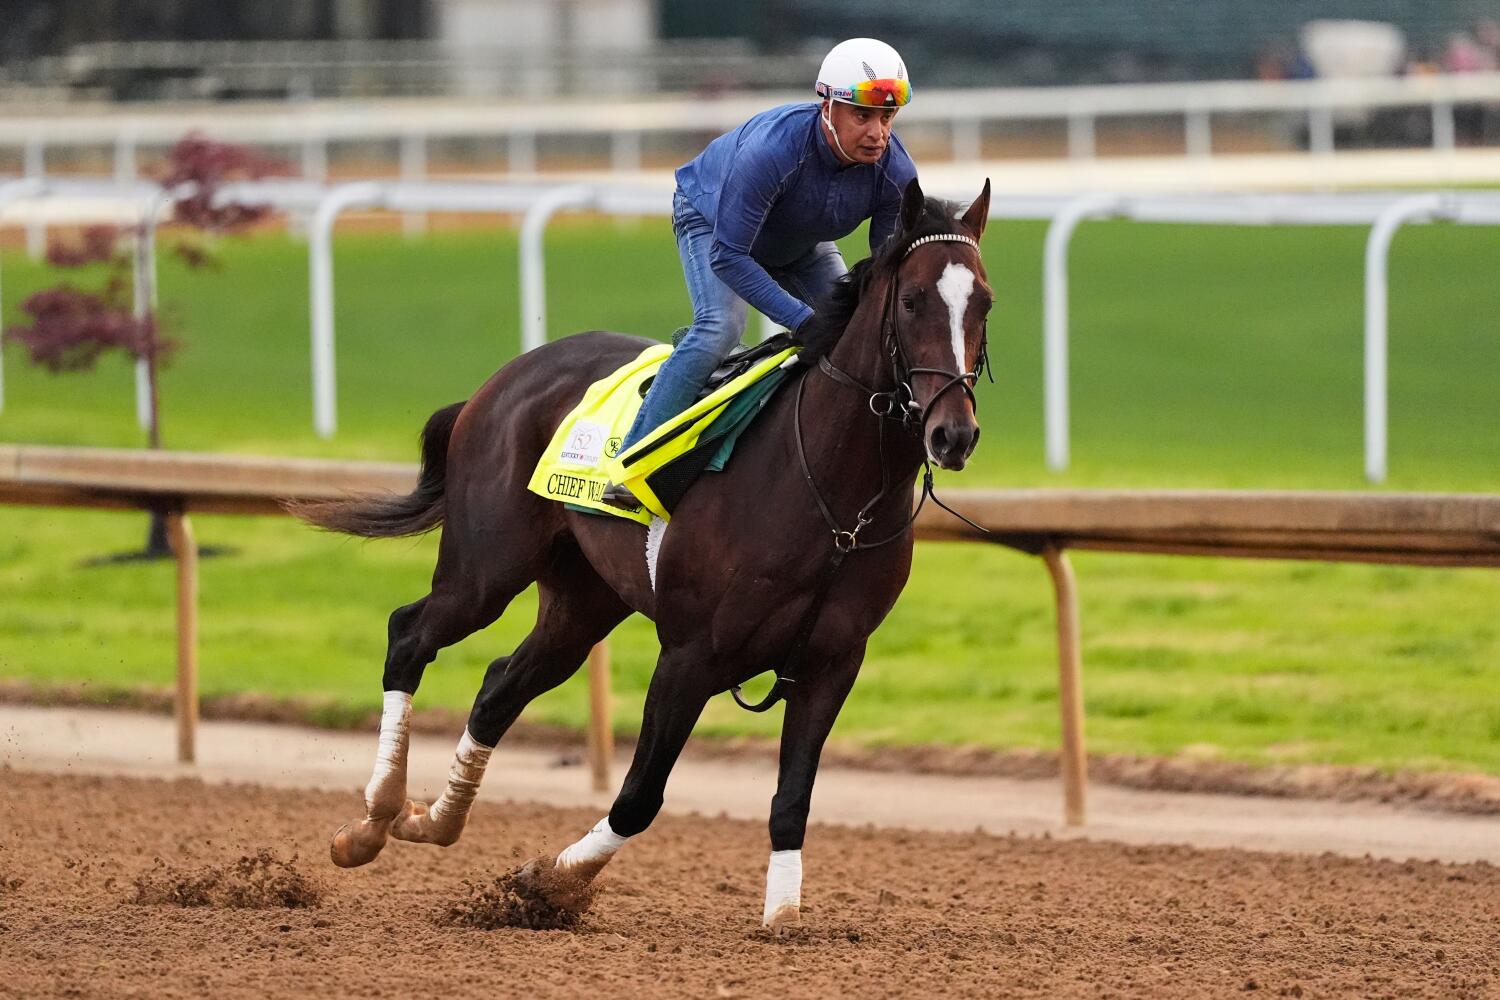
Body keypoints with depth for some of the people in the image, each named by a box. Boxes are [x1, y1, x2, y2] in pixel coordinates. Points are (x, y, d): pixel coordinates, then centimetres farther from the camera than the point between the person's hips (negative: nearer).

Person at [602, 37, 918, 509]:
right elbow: (728, 256, -42)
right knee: (720, 326, -28)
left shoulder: (895, 173, -29)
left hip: (803, 246, 6)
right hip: (709, 219, -6)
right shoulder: (771, 148, -45)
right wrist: (804, 321, -48)